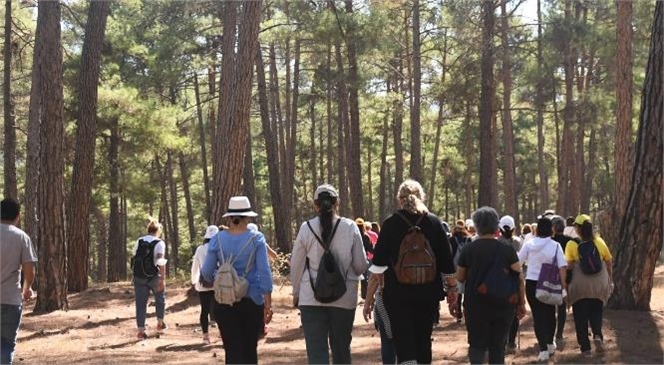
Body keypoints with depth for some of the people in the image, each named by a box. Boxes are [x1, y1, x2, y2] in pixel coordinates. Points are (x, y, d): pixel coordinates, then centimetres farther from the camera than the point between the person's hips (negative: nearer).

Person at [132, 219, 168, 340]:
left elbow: (134, 258, 8)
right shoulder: (159, 243, -8)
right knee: (160, 298, 21)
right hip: (154, 276, -3)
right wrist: (163, 279, -20)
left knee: (141, 303, 4)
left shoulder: (139, 241, 8)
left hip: (139, 276, 4)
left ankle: (141, 330, 1)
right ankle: (160, 323, 31)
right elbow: (161, 262, -17)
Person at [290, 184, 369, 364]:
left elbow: (296, 265, 4)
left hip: (311, 297, -1)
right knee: (341, 348, 16)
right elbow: (361, 265, -1)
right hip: (344, 297, 1)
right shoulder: (350, 227, -4)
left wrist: (296, 292, 18)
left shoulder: (306, 228, -3)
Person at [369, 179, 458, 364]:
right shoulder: (434, 222, 1)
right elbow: (447, 260, 1)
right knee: (423, 338, 14)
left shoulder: (390, 223, -4)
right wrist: (452, 289, 7)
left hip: (397, 292, -2)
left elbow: (378, 262, -3)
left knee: (404, 341, -2)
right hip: (429, 292, 2)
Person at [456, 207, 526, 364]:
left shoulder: (468, 249, -4)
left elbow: (460, 278, 4)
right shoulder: (507, 248, -3)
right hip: (503, 305, 1)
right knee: (498, 345, 11)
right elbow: (518, 278, -3)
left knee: (477, 344, 5)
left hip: (476, 304, -1)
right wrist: (521, 303, 4)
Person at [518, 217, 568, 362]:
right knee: (549, 313, 20)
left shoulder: (528, 244, -3)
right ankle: (550, 344, 34)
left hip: (531, 283, 0)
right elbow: (562, 266, -13)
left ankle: (543, 349, -4)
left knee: (538, 315, 3)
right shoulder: (555, 246, -6)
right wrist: (563, 285, -10)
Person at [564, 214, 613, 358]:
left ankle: (585, 347, 7)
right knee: (596, 312, 16)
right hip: (599, 285, 2)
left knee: (581, 316, 8)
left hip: (579, 285, -2)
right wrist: (610, 281, 21)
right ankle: (597, 335, -9)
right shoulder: (600, 242, 3)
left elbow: (569, 266, -8)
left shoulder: (572, 244, -6)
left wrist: (566, 286, 2)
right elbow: (609, 264, 9)